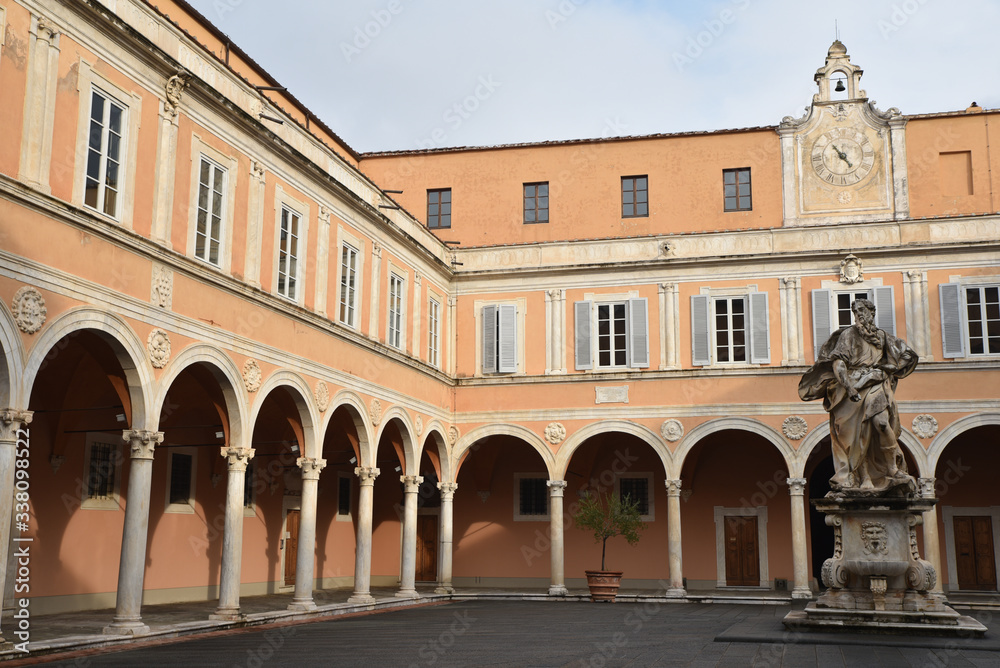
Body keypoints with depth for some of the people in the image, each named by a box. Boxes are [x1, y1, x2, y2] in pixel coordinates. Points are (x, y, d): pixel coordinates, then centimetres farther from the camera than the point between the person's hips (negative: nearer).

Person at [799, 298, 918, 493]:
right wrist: (849, 387, -21)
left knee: (881, 422, -24)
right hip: (853, 387, -1)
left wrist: (888, 368, 9)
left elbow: (908, 355, 24)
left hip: (876, 387, 1)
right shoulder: (848, 335, 3)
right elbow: (838, 363, -8)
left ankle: (893, 469, -14)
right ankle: (865, 482, 4)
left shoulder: (882, 336, 14)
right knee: (858, 437, -2)